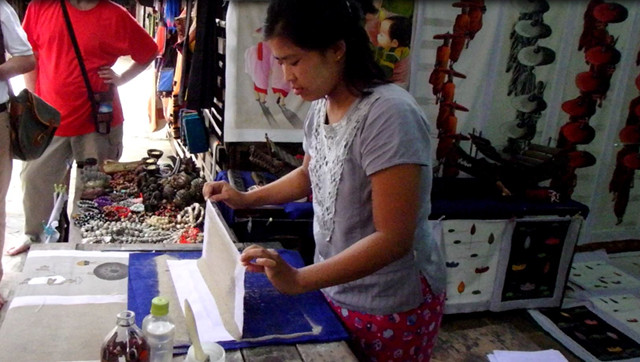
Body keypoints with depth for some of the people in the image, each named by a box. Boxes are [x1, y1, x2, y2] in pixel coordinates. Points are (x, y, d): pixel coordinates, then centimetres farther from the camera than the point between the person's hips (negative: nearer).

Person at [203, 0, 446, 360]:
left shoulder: (389, 115, -27)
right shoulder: (322, 105, -3)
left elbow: (394, 239, -28)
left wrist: (299, 280, -32)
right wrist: (247, 198, 5)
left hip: (391, 306, -6)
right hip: (335, 287, 7)